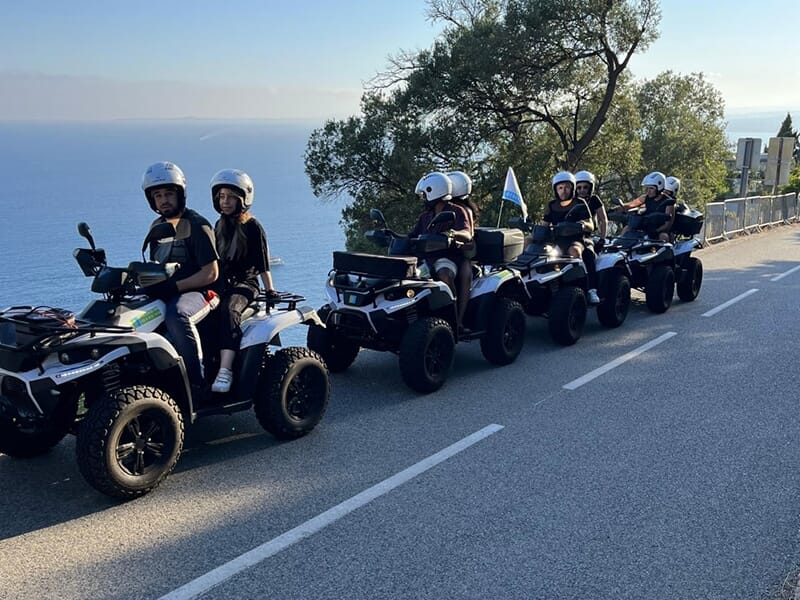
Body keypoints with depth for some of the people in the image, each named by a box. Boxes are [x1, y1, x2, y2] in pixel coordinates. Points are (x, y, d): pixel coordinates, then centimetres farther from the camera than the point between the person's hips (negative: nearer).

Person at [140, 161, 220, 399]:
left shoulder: (196, 225, -8)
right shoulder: (157, 226, 15)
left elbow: (210, 273, -13)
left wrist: (173, 286, -21)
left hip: (197, 292, -8)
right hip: (164, 293, 8)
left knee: (177, 315, -38)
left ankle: (196, 383, -29)